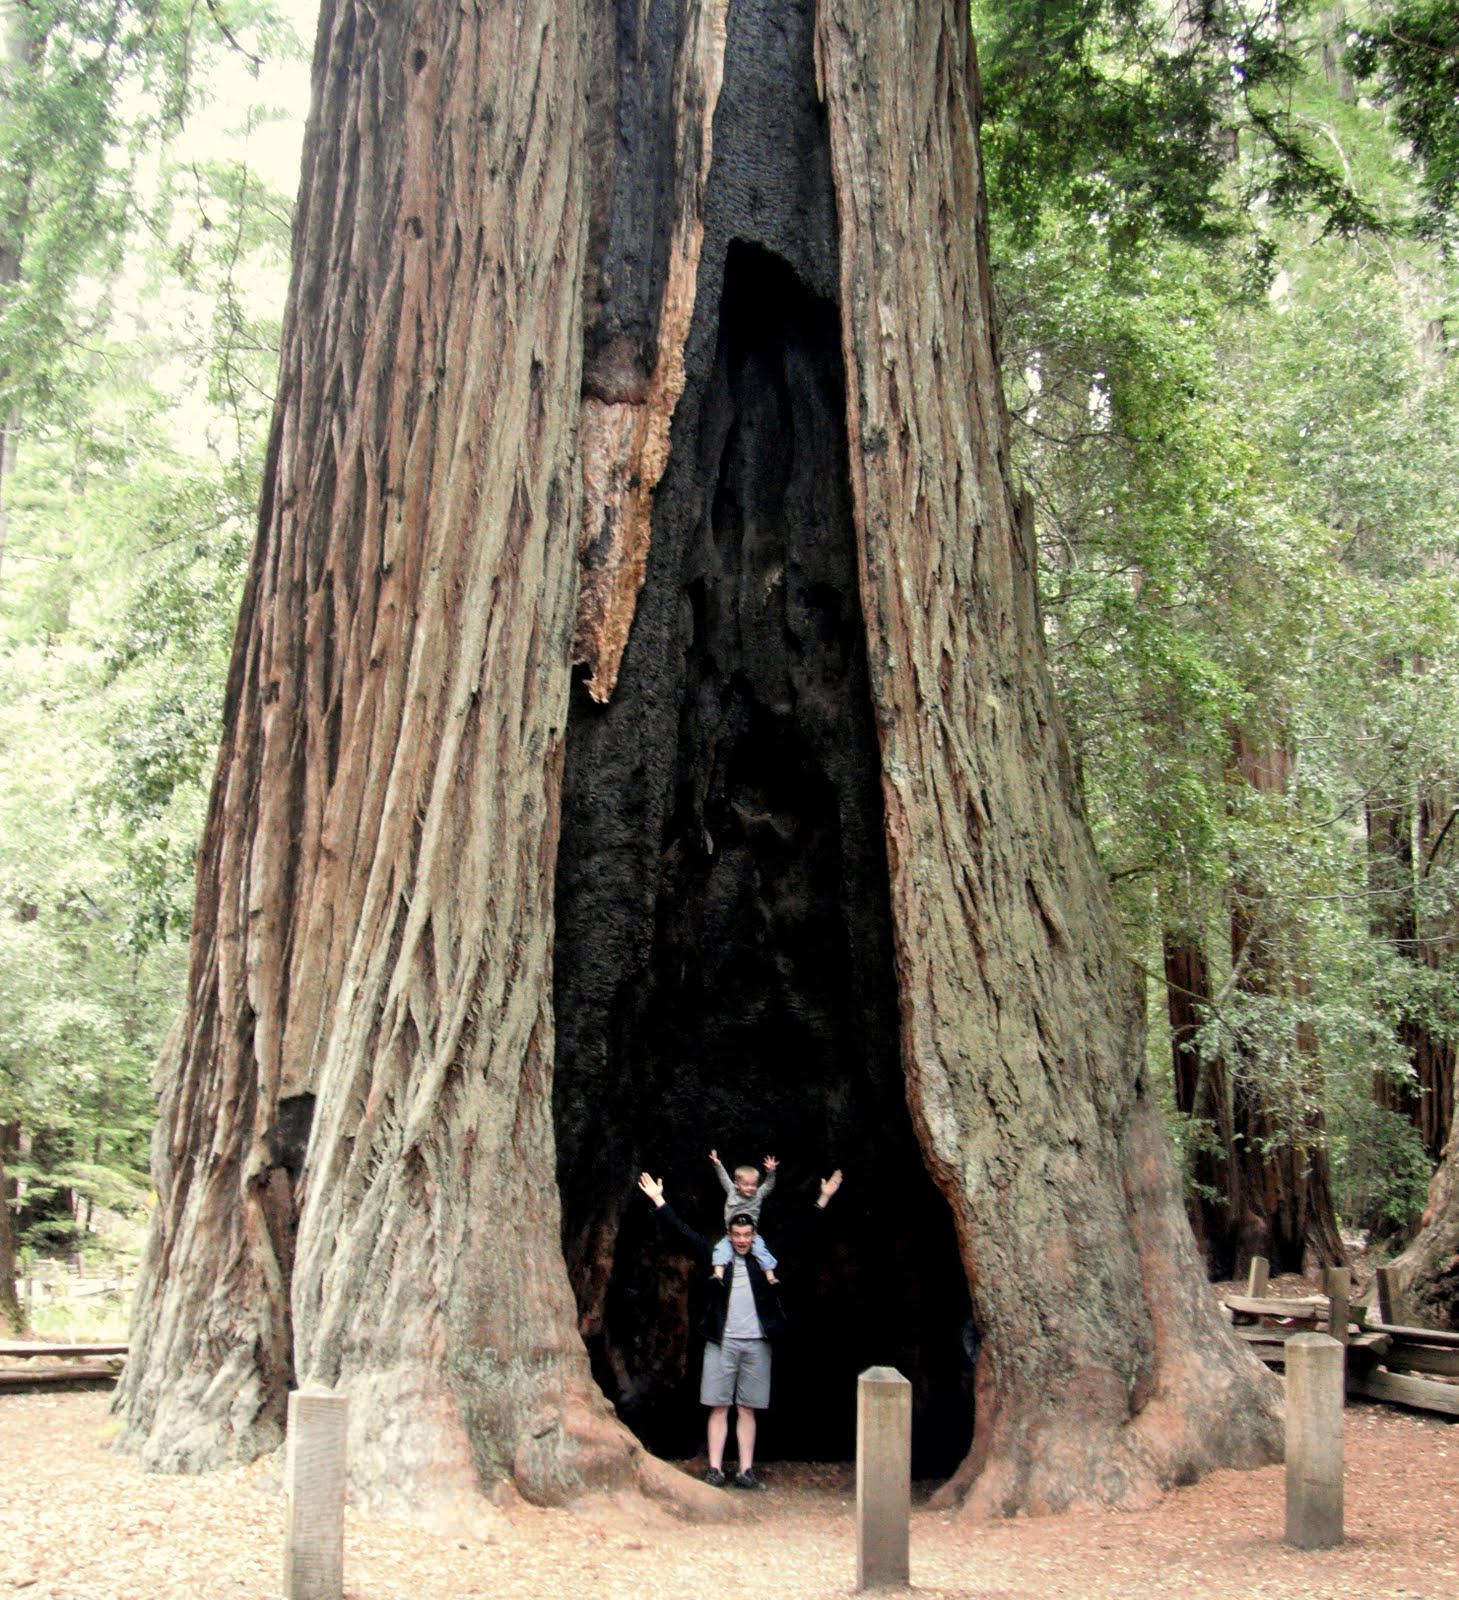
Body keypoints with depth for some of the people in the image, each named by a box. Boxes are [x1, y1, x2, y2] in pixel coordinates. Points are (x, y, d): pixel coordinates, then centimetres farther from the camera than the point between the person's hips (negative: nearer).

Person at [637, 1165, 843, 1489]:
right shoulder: (716, 1257, 4)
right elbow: (684, 1231, 5)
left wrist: (823, 1199, 5)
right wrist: (658, 1200, 3)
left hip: (756, 1343, 1)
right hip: (721, 1342, -1)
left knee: (747, 1410, 6)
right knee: (718, 1408, 1)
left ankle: (745, 1471, 7)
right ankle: (715, 1469, 3)